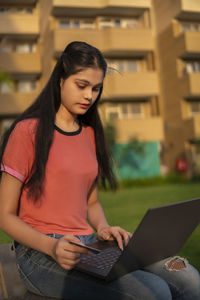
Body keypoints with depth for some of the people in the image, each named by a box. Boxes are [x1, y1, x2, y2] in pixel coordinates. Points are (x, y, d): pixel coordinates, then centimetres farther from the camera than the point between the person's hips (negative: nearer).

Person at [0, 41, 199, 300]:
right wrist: (52, 246, -20)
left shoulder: (90, 133, 14)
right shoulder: (28, 131, -5)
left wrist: (103, 228, 0)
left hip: (89, 247, 6)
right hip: (40, 251, -5)